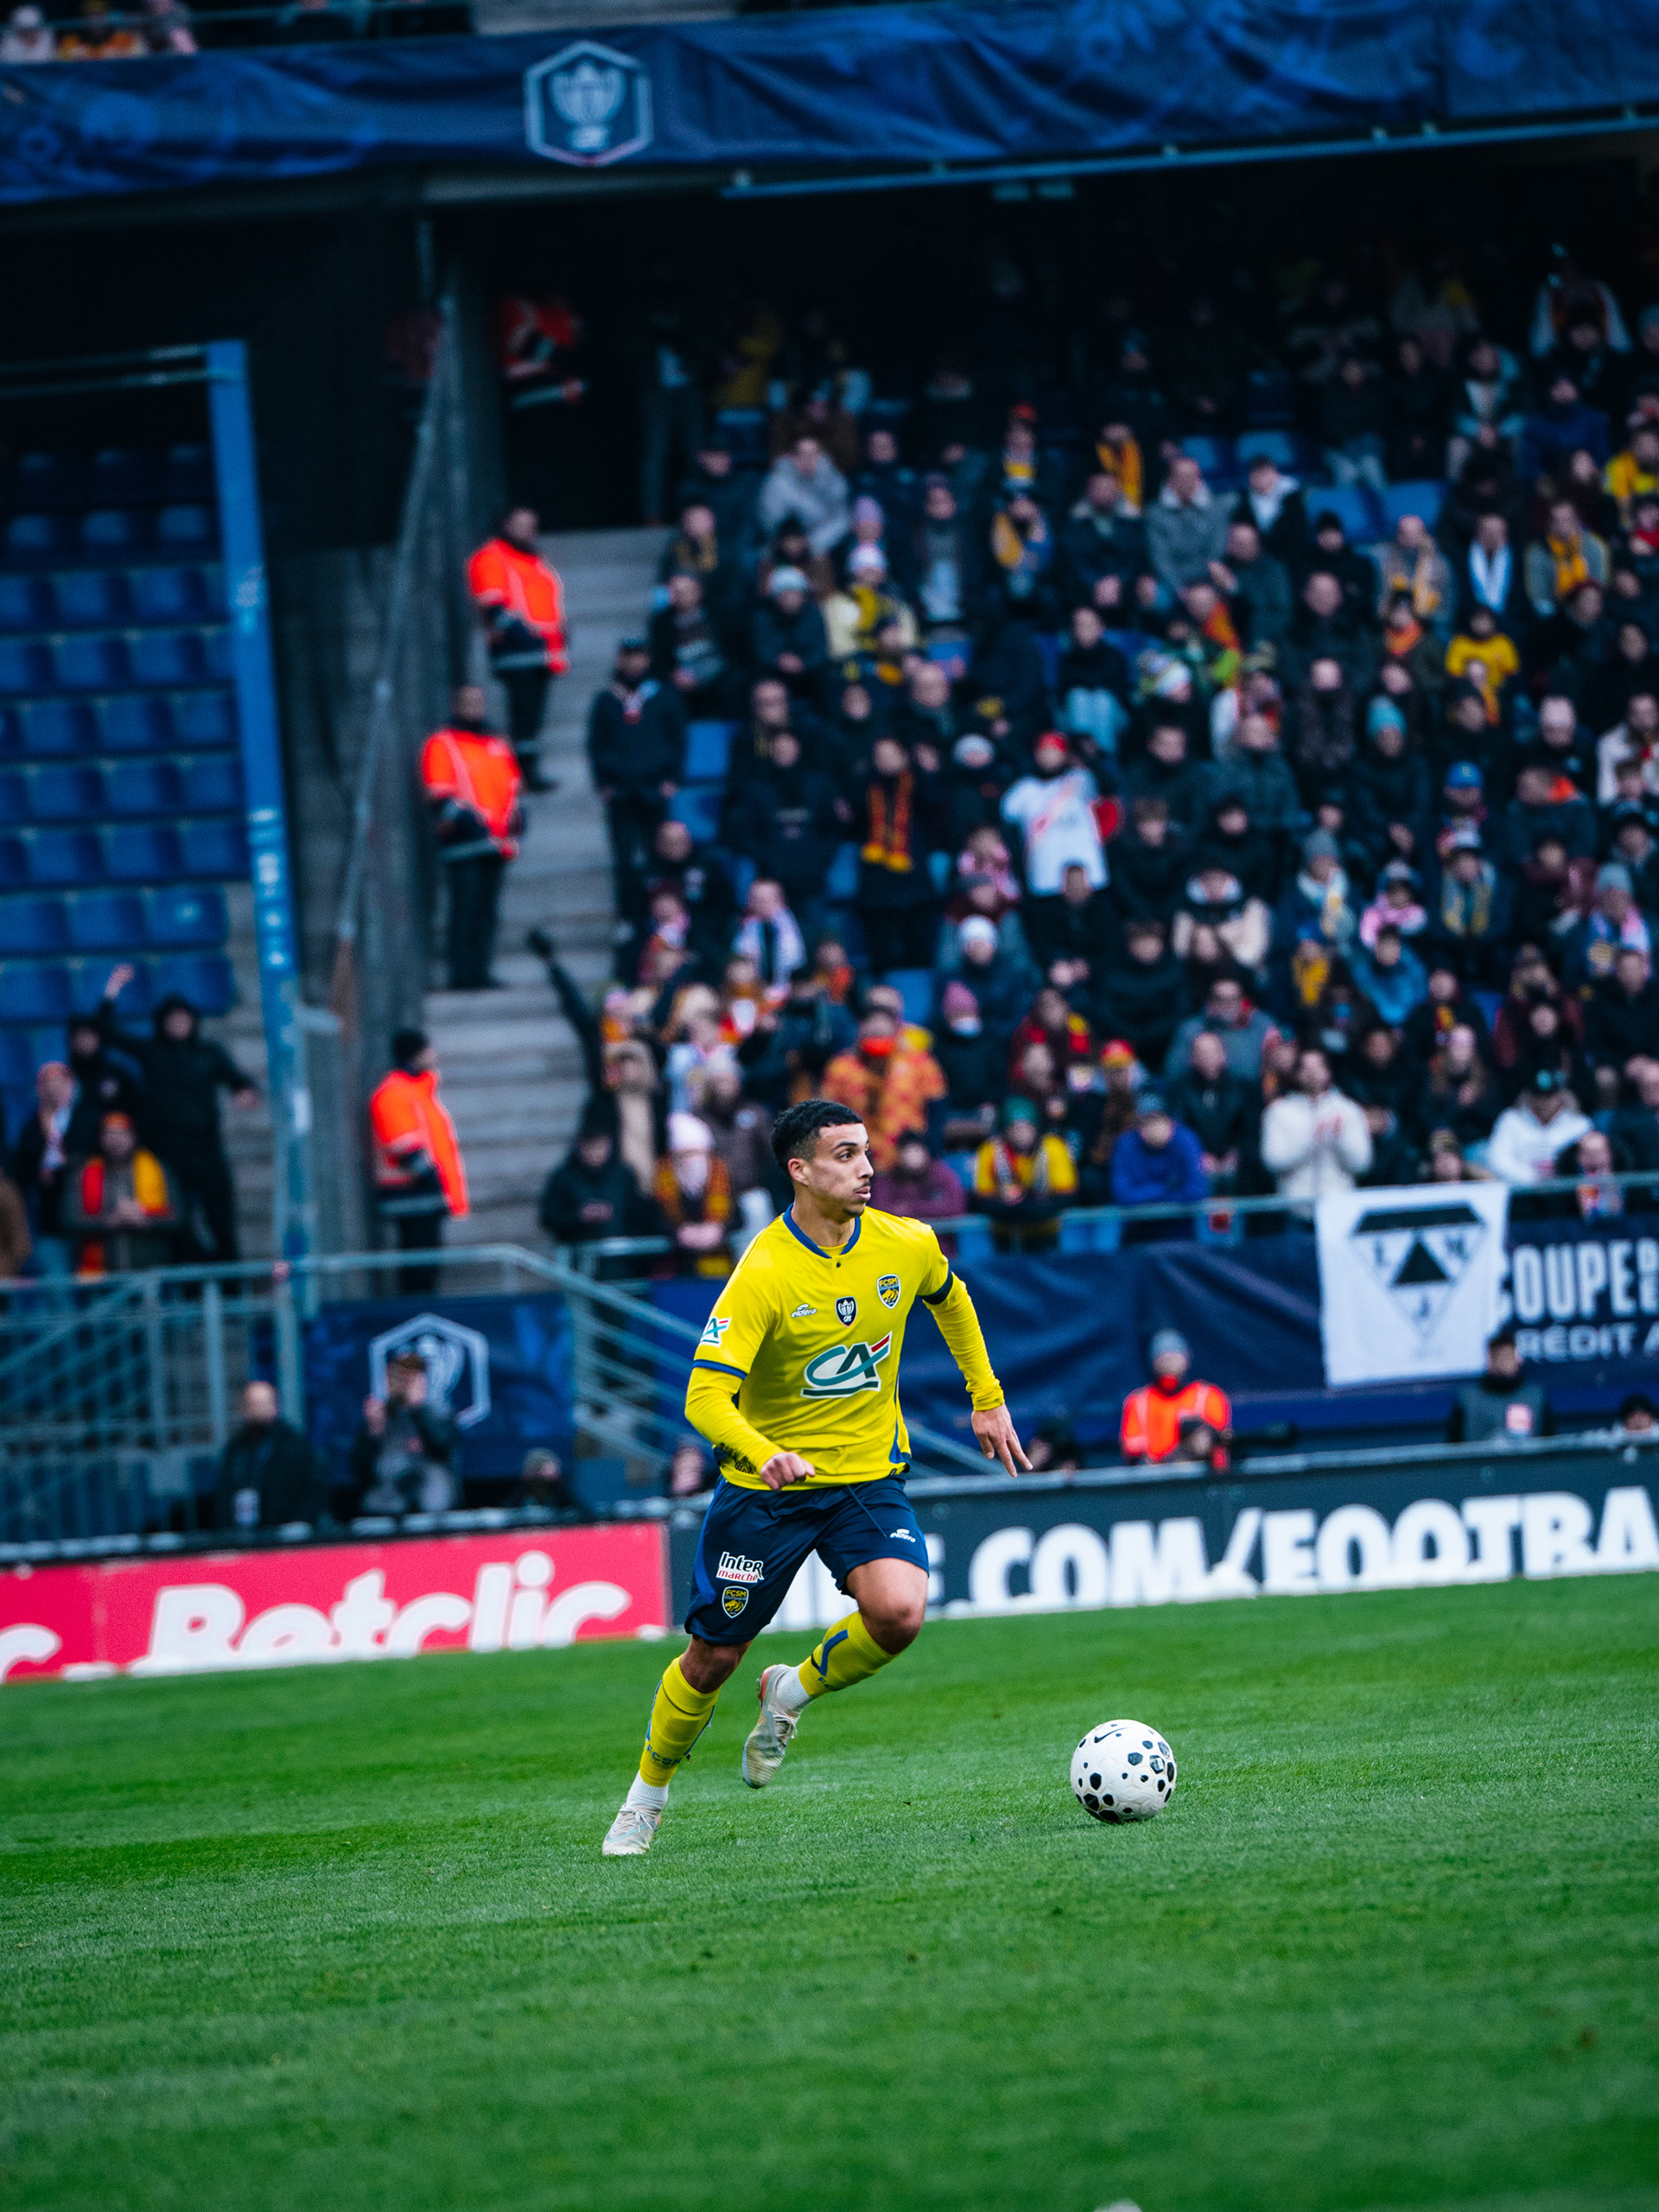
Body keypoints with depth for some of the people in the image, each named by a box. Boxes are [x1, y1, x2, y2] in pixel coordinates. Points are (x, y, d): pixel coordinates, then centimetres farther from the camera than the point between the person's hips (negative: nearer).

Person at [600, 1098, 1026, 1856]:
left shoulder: (908, 1246, -7)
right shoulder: (763, 1274, -21)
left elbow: (950, 1297, 19)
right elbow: (705, 1398, -27)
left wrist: (987, 1398, 21)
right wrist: (764, 1455, -45)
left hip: (868, 1477, 3)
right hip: (766, 1482, -3)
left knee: (898, 1612, -24)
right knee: (713, 1658, 5)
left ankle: (791, 1694, 7)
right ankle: (648, 1794, 33)